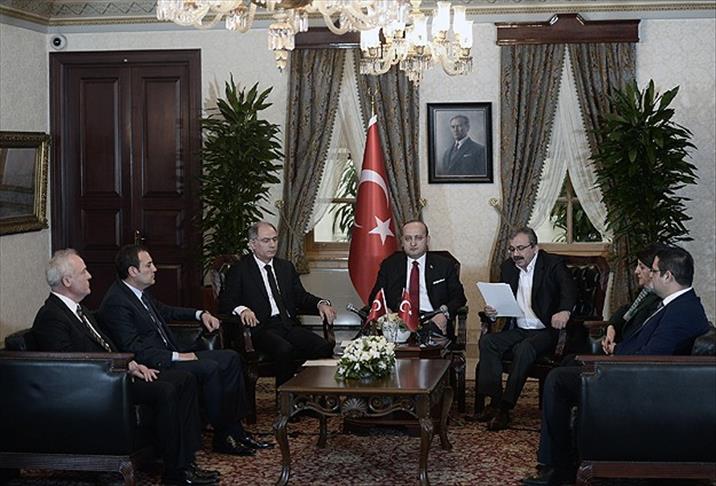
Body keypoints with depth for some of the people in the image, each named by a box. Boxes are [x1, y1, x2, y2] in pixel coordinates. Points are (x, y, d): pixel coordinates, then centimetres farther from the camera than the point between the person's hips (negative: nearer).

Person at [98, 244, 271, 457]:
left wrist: (200, 314, 20)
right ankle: (223, 437, -16)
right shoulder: (116, 303, -18)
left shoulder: (140, 292, 12)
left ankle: (235, 428, 1)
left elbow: (165, 311, 33)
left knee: (230, 358, 3)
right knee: (210, 368, -27)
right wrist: (176, 357, -22)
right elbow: (134, 348, -23)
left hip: (171, 355, 11)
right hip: (154, 365, -11)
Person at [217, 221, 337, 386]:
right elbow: (225, 303, -2)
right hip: (262, 328, -5)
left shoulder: (286, 267, 24)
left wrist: (320, 303, -2)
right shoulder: (240, 270, 7)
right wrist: (242, 309, -24)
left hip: (290, 325, 5)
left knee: (324, 347, -24)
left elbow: (301, 297, 20)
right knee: (285, 350, -36)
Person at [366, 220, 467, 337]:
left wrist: (445, 314, -10)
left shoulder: (444, 265, 15)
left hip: (431, 320, 0)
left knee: (433, 330, -38)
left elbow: (458, 297, 12)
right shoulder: (389, 265, 18)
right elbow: (375, 298, 14)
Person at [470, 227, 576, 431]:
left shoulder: (553, 264, -6)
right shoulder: (508, 267, 12)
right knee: (487, 341, -21)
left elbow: (569, 289, -23)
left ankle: (505, 408, -30)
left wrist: (565, 311, -45)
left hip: (544, 331, -5)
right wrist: (492, 311, -9)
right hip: (518, 330, 6)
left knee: (523, 349, -34)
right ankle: (494, 402, -24)